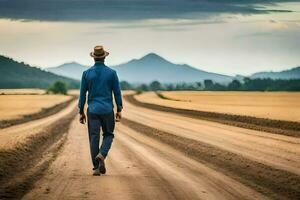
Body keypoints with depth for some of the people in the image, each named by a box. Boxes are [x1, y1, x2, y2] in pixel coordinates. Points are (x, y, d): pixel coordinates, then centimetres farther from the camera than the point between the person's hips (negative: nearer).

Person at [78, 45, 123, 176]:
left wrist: (81, 112, 9)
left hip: (92, 110, 1)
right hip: (107, 110, -1)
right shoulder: (112, 73, -2)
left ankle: (96, 168, 2)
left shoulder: (86, 73, -1)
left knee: (94, 138, 4)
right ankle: (102, 154, -13)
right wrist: (119, 110, 8)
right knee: (108, 135, 15)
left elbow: (82, 94, 1)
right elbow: (117, 92, 0)